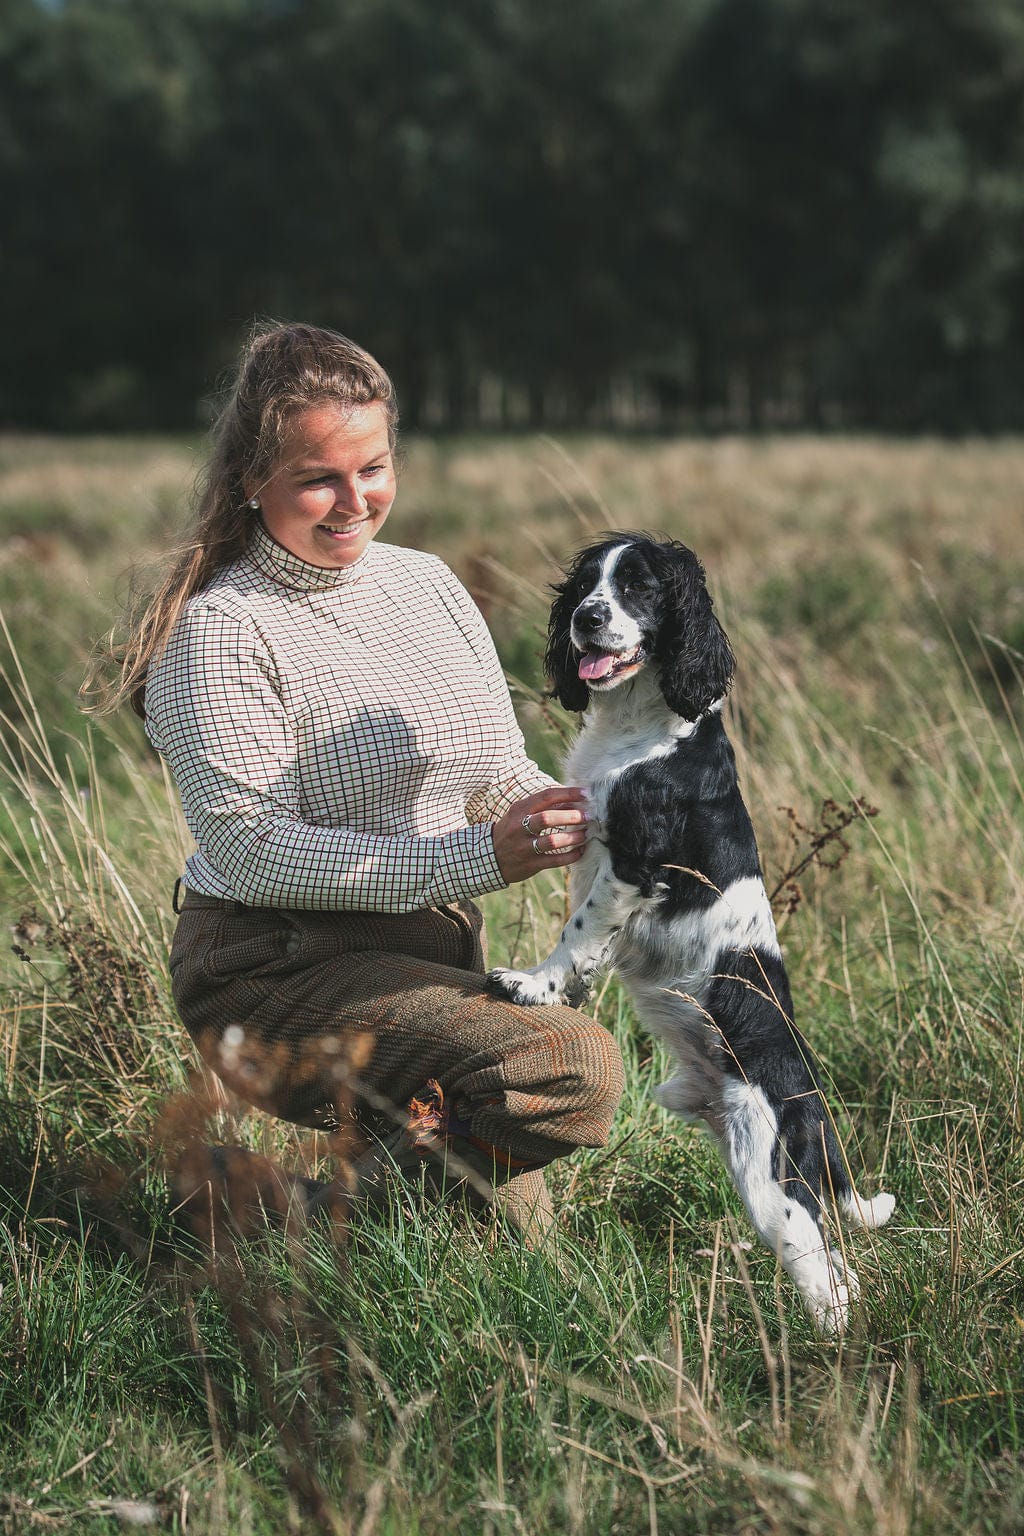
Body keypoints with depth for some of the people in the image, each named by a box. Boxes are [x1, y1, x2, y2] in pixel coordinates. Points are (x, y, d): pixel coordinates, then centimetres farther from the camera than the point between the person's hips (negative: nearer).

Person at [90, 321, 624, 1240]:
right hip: (275, 968, -7)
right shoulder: (219, 630, -13)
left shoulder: (428, 585, 9)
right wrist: (477, 859, -24)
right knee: (580, 1069, -24)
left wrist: (592, 830, -10)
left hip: (435, 951, 7)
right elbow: (255, 853, -19)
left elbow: (505, 778, 14)